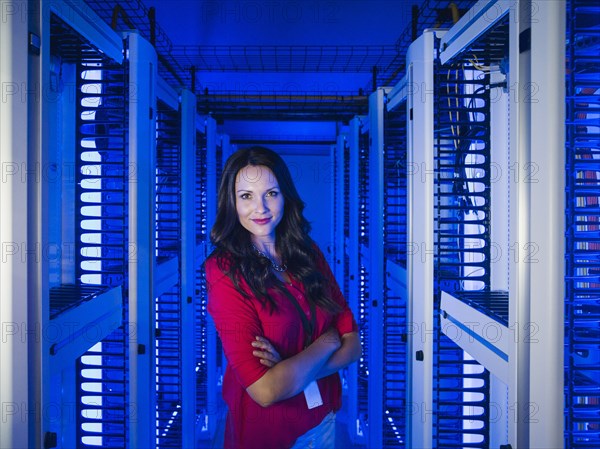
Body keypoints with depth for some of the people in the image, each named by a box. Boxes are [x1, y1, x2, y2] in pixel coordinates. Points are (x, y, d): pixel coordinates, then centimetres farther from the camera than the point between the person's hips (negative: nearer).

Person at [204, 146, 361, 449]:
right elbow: (265, 390, -25)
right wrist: (327, 341, -14)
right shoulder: (225, 271, -19)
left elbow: (352, 344, -6)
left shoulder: (309, 254, -4)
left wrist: (289, 370, -21)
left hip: (324, 419, 4)